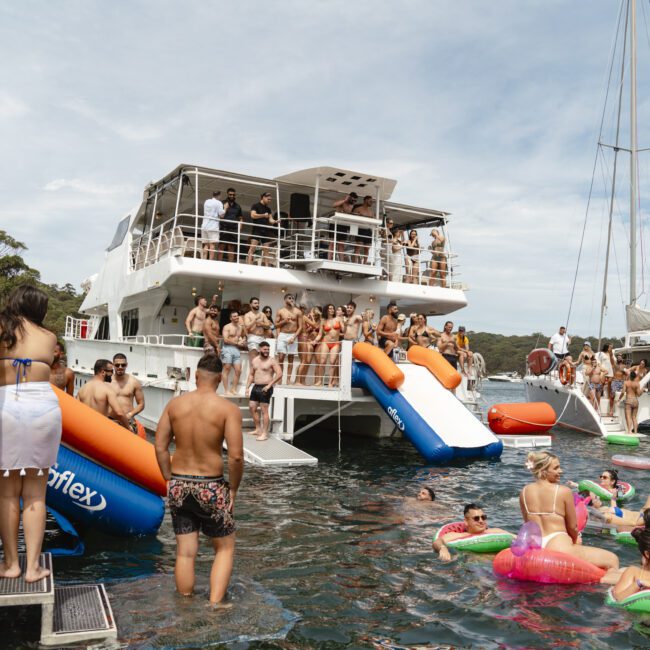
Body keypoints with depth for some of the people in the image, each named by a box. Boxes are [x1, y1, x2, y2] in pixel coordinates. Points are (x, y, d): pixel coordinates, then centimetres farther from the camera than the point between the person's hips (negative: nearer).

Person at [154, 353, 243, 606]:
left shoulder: (174, 404, 0)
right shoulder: (228, 409, -12)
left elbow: (160, 447, 2)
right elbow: (236, 456, -17)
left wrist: (170, 479, 11)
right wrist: (233, 488, -2)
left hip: (179, 485, 4)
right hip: (210, 487, -3)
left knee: (185, 552, 15)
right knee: (225, 548, 15)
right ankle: (214, 606, 7)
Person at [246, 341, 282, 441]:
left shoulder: (272, 361, -8)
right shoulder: (254, 360, 10)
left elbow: (279, 374, -16)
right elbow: (251, 374, 17)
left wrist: (269, 385, -21)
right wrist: (247, 387, 7)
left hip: (265, 388, -7)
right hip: (256, 387, 7)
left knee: (264, 410, -6)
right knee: (252, 408, 11)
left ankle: (265, 433, -2)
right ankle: (258, 429, 25)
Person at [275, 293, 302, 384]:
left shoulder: (297, 312, 4)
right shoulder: (280, 311, 6)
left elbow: (300, 327, 0)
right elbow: (276, 324, 7)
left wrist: (294, 337, -11)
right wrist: (284, 321, -11)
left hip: (293, 336, 0)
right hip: (282, 335, 0)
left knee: (291, 359, 2)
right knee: (281, 357, -6)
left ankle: (288, 380, 5)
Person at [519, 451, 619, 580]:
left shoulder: (524, 491, 5)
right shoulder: (564, 491, -8)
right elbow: (572, 527, 1)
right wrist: (574, 541, 22)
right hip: (559, 548, -6)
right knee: (613, 560, 3)